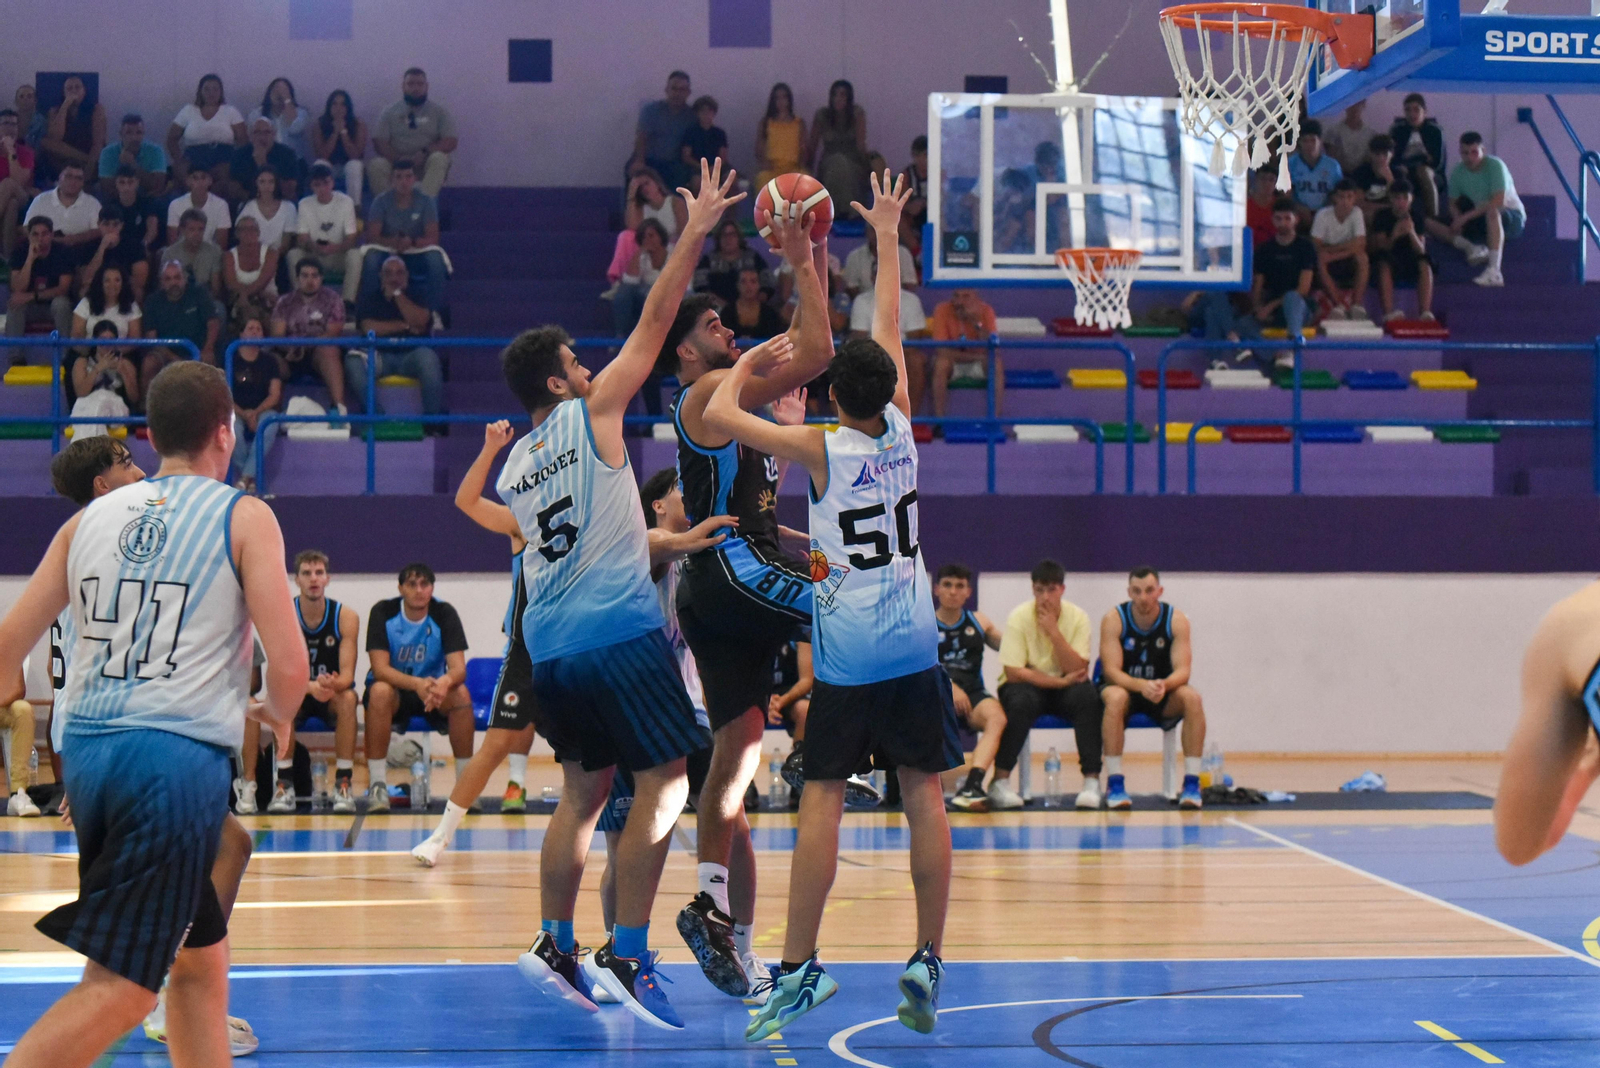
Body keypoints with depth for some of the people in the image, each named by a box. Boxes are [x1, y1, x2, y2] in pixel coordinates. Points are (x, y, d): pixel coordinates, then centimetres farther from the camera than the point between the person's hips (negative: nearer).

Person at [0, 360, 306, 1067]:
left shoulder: (91, 518, 13)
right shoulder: (244, 518, 0)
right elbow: (289, 664, -6)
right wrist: (274, 714, 16)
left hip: (88, 752, 6)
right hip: (176, 757, -6)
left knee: (201, 956, 20)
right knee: (119, 987, -8)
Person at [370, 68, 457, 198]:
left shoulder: (438, 111, 7)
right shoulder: (390, 111, 9)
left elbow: (450, 142, -3)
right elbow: (379, 142, 0)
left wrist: (424, 153, -19)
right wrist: (398, 160, -18)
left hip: (426, 167, 0)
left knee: (439, 158, -33)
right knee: (376, 165, -29)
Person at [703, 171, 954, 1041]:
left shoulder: (820, 449, -8)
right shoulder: (902, 431, 1)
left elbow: (718, 415, -7)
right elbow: (888, 332, 14)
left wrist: (748, 363, 12)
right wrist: (887, 237, 26)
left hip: (844, 656, -3)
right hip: (913, 649, 3)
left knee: (822, 801, -2)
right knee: (924, 797, 3)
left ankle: (796, 970, -5)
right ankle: (927, 964, 1)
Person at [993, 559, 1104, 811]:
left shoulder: (1078, 617, -8)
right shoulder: (1019, 617, -14)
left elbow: (1078, 671, -17)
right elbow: (1013, 672, -20)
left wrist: (1054, 632, -25)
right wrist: (1060, 681, -23)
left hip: (1063, 688, 2)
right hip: (1027, 686, -2)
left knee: (1088, 695, -30)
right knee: (1022, 700, -36)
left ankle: (1092, 780, -26)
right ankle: (1000, 781, -26)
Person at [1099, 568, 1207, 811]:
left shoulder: (1177, 620, -10)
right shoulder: (1114, 620, -14)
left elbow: (1182, 670, -18)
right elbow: (1111, 671, -21)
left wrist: (1164, 685, -41)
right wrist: (1142, 686, -40)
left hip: (1163, 694, 2)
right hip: (1124, 688, -2)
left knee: (1192, 697, -29)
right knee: (1115, 697, -36)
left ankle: (1191, 783, -24)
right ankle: (1114, 783, -33)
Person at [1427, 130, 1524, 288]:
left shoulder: (1495, 165, -18)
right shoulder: (1458, 171, -2)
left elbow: (1498, 202, -28)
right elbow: (1453, 204, 4)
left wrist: (1466, 217, -29)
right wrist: (1457, 218, -20)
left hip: (1512, 217, -6)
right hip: (1481, 221, 6)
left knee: (1492, 213, -44)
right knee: (1429, 223, -7)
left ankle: (1494, 271, -52)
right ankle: (1472, 247, -27)